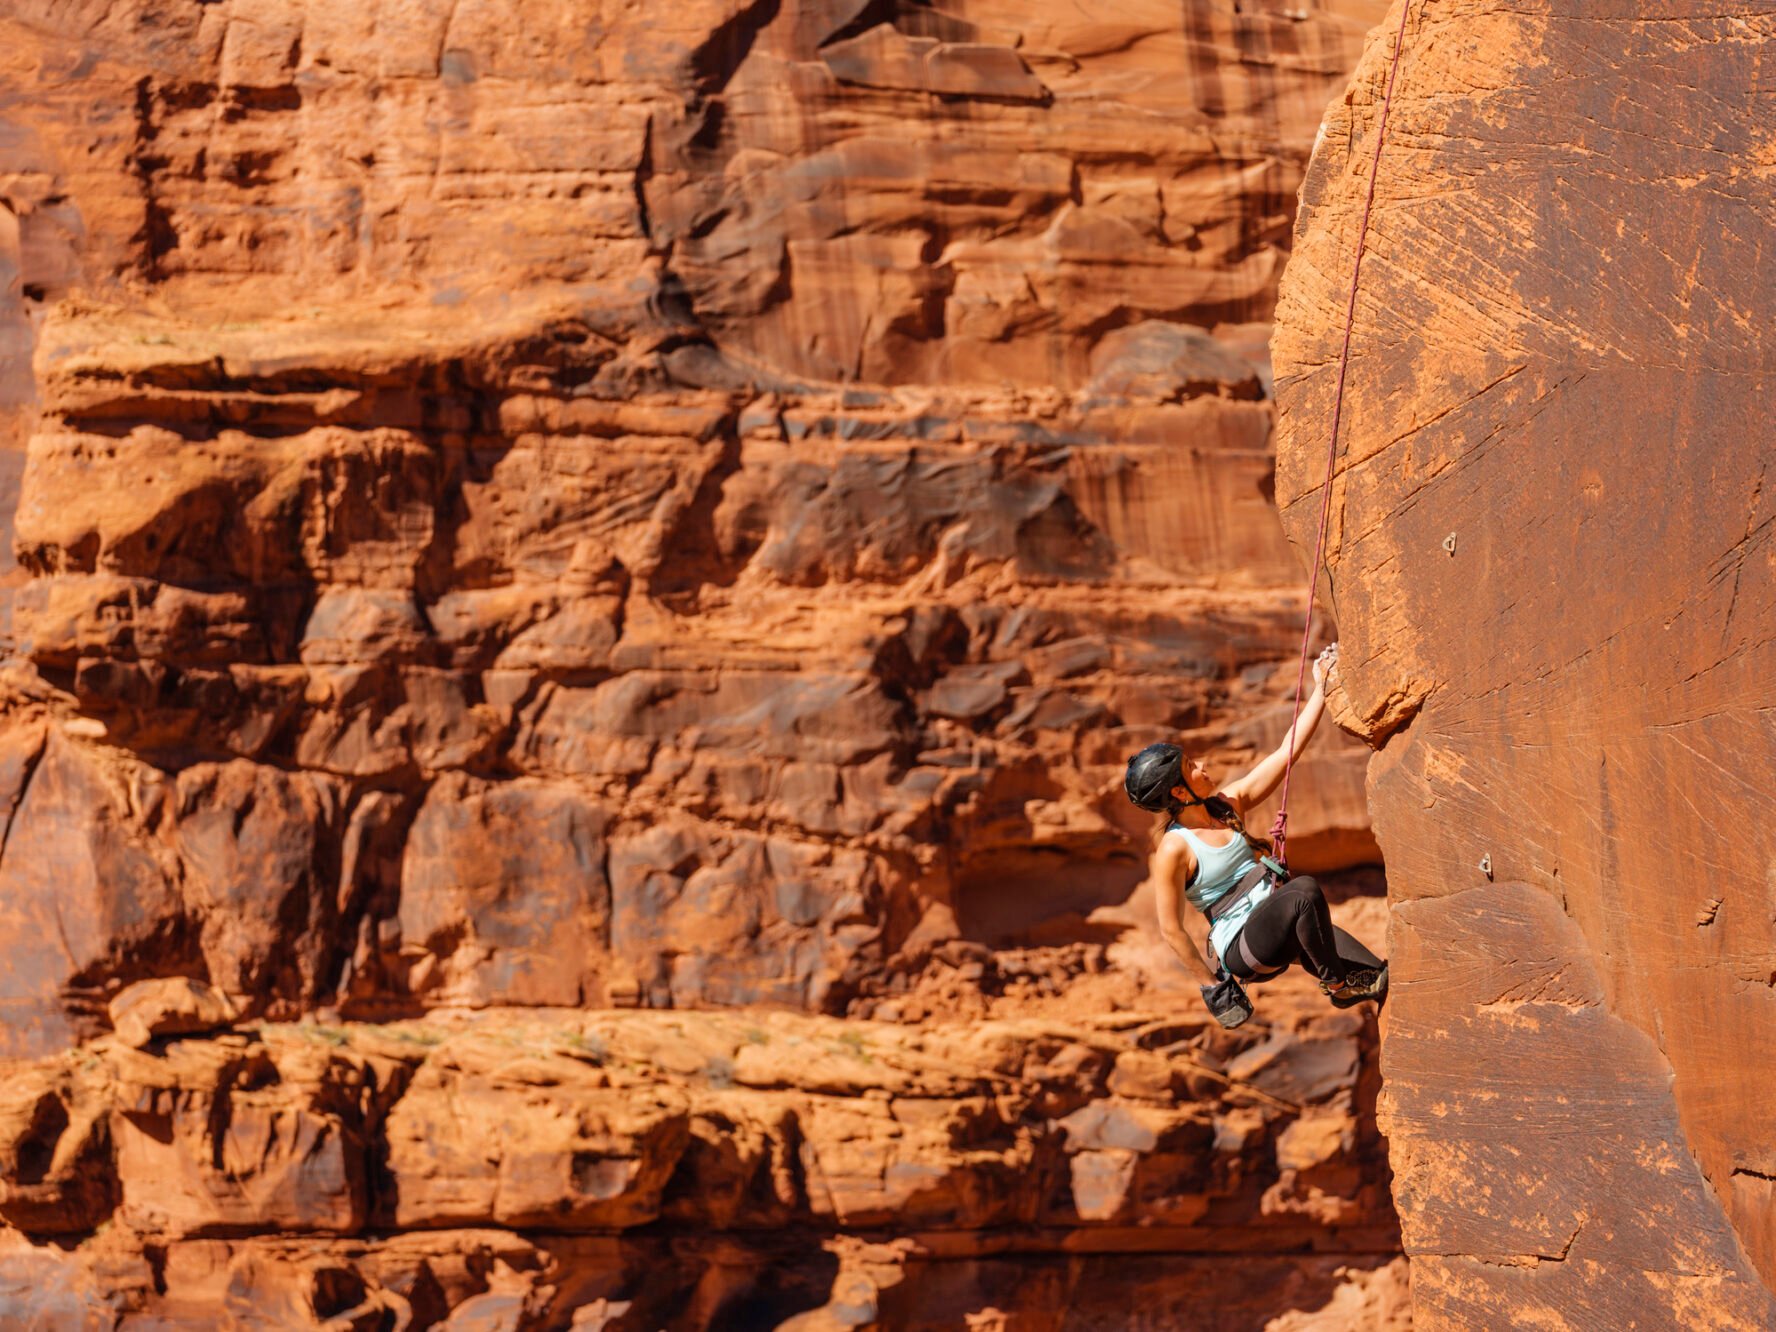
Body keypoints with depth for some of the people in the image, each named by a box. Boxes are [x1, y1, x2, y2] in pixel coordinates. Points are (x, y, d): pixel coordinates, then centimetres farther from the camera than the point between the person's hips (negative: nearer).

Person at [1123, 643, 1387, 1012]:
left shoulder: (1228, 803, 7)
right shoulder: (1173, 850, -13)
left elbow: (1288, 751, 7)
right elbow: (1171, 929, -8)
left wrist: (1321, 686, 3)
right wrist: (1211, 983, -3)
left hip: (1274, 932, 7)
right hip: (1240, 947, -7)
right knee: (1305, 892, -29)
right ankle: (1337, 984, -15)